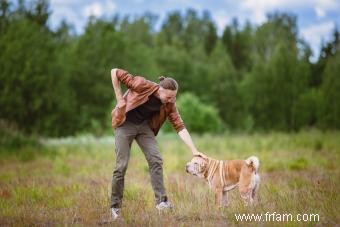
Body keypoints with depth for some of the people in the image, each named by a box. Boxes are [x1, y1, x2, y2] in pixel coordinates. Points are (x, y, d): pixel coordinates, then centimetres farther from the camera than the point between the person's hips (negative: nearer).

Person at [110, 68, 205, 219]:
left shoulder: (169, 104, -12)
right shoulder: (143, 85, -27)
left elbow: (179, 127, -12)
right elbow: (115, 72, -22)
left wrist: (194, 150, -20)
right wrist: (119, 99, -21)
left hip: (145, 126, 4)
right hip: (125, 123, -4)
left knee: (156, 159, -12)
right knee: (122, 166, -7)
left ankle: (161, 201, -8)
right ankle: (115, 207, 6)